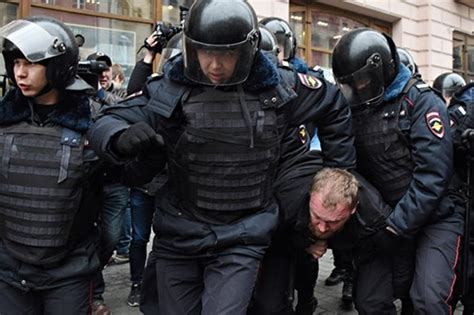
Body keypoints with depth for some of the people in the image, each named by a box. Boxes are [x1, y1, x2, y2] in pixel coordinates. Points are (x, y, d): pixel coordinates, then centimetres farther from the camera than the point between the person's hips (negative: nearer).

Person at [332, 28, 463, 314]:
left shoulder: (420, 100, -11)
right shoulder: (356, 108, 5)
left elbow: (432, 174, -19)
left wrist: (396, 227, -21)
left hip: (435, 218, -5)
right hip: (386, 221, 5)